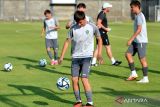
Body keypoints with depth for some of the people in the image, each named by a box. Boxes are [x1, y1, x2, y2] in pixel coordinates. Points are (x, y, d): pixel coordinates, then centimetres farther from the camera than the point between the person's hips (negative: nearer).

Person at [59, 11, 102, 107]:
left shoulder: (92, 27, -2)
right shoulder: (73, 28, 2)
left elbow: (99, 39, 10)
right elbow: (67, 42, 7)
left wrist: (99, 53, 1)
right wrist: (62, 56, 2)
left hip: (87, 57, -3)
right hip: (75, 57, 4)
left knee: (84, 79, -15)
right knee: (74, 79, -1)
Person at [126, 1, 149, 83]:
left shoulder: (139, 16, -15)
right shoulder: (137, 16, 15)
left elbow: (139, 30, -22)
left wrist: (131, 39, -21)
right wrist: (132, 40, 25)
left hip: (141, 41, -10)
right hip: (136, 41, 10)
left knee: (142, 59, -3)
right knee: (128, 54, 3)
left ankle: (145, 78, 4)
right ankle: (133, 73, 7)